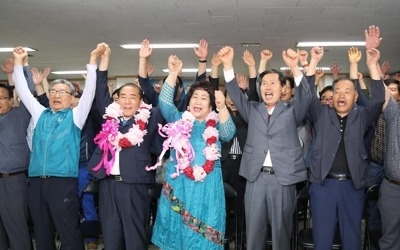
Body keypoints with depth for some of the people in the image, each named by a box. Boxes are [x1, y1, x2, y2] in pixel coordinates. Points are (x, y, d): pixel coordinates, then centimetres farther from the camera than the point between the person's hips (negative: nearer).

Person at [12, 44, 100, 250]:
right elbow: (23, 90, 18)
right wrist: (18, 62, 14)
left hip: (63, 182, -4)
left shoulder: (75, 116, 7)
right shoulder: (40, 114, 17)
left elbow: (89, 90, -2)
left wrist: (92, 60, -9)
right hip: (37, 182, 4)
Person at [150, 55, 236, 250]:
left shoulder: (215, 125, 6)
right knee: (175, 229, 7)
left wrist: (222, 107, -29)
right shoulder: (179, 120, 9)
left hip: (207, 188, 0)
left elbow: (228, 134, -12)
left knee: (203, 233, 3)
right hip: (178, 185, 1)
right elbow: (164, 103, -3)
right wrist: (173, 74, -15)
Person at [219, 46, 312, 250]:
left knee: (281, 230, 7)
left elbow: (305, 96, -9)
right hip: (256, 177, 2)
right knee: (253, 230, 8)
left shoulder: (292, 110, 8)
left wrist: (294, 68, -25)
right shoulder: (252, 110, 13)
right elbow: (235, 94, 2)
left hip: (283, 178, -1)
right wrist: (228, 65, -13)